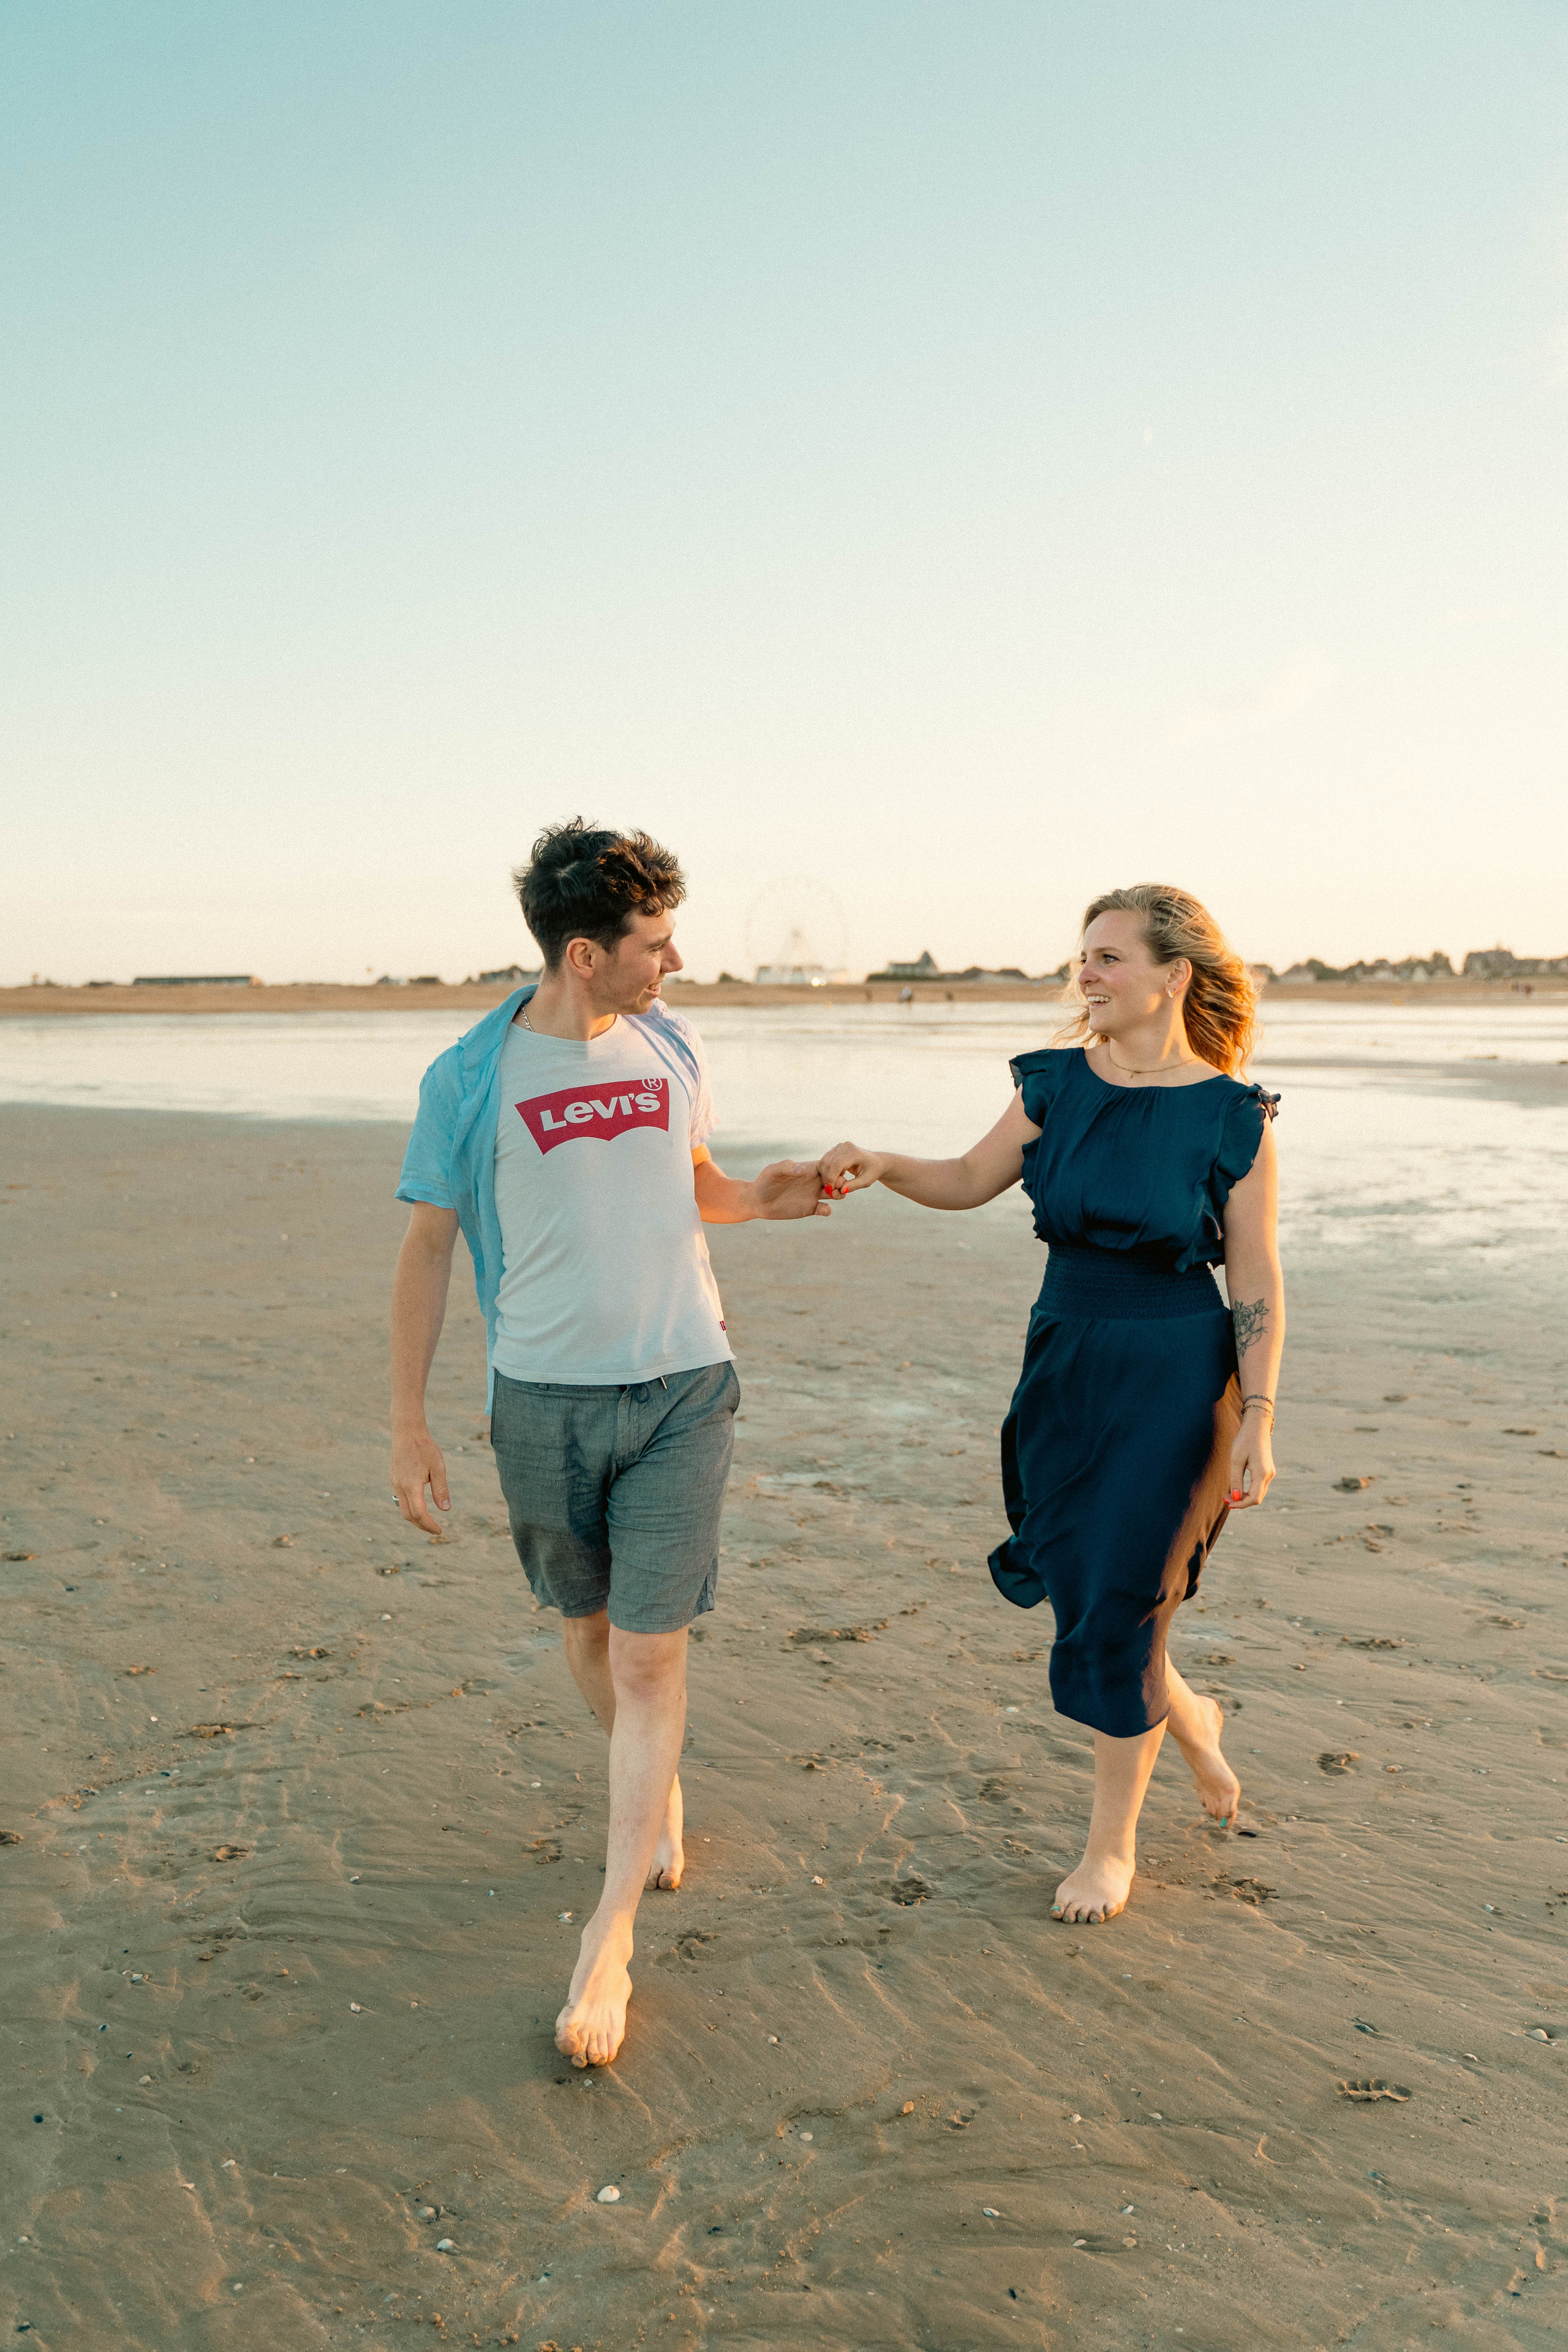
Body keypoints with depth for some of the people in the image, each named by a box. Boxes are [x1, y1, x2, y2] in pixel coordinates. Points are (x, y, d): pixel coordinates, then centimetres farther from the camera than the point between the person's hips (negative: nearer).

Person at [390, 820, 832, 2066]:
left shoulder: (671, 1044, 3)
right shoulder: (473, 1077, -8)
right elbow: (428, 1248, -2)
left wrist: (762, 1197, -4)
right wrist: (408, 1424, -2)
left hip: (682, 1387, 1)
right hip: (545, 1398, -1)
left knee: (650, 1653, -4)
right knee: (590, 1628, 16)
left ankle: (610, 1941, 5)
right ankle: (659, 1794, 46)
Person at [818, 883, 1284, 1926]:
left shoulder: (1231, 1115, -10)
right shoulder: (1058, 1082, 1)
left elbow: (1258, 1286, -7)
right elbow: (970, 1182, 9)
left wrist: (1257, 1421, -11)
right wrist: (885, 1165, -9)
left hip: (1175, 1379, -5)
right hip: (1064, 1365, 5)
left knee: (1119, 1610, 1)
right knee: (1077, 1593, 11)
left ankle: (1112, 1844, 23)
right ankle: (1190, 1720, 44)